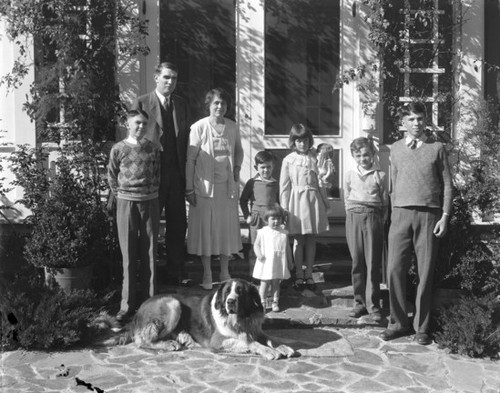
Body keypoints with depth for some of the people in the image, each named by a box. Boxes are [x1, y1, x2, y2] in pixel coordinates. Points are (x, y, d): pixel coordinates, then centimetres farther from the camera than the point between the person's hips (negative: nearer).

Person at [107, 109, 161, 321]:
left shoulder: (153, 149, 5)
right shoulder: (118, 149, 0)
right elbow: (111, 178, 8)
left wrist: (151, 193, 10)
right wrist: (121, 196, 7)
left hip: (150, 203, 2)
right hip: (127, 204, -2)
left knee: (149, 253, 6)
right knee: (128, 255, 1)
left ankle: (148, 300, 15)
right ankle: (127, 303, 8)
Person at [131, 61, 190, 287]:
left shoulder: (181, 105, 12)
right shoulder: (141, 104, -3)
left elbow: (186, 139, 12)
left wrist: (186, 172, 4)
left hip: (177, 173, 5)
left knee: (177, 224, 8)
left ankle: (175, 273, 20)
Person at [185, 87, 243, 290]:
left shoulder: (232, 127, 3)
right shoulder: (199, 127, -8)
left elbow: (238, 151, 20)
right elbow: (190, 158, -7)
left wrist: (237, 168, 3)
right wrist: (189, 188, -8)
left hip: (227, 185, 4)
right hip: (205, 185, -3)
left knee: (228, 228, 10)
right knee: (206, 229, 3)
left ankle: (225, 272, 25)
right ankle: (207, 275, 16)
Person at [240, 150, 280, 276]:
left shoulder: (275, 184, 9)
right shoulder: (252, 183, 1)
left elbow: (279, 201, 17)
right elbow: (243, 200, 7)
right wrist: (247, 216, 1)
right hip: (257, 218, -2)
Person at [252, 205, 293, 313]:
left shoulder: (283, 233, 5)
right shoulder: (262, 232, -4)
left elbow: (287, 248, 12)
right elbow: (256, 245, -2)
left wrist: (289, 261, 13)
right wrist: (259, 254, -19)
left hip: (279, 263, 3)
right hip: (266, 263, -3)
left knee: (276, 283, 10)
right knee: (264, 283, 2)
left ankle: (275, 302, 19)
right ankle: (262, 302, 11)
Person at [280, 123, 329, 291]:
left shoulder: (314, 158, 4)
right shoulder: (288, 160, 0)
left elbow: (320, 182, 8)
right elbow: (284, 186, 0)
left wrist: (325, 202, 6)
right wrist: (284, 208, -3)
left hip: (313, 200, 2)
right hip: (297, 200, -2)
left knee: (311, 239, 6)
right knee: (298, 240, 4)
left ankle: (309, 275, 16)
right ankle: (299, 275, 14)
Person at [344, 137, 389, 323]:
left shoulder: (380, 175, 5)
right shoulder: (350, 176, 12)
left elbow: (385, 202, 7)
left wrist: (379, 221, 0)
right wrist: (353, 217, 7)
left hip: (373, 218, -2)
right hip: (353, 218, 2)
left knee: (373, 263, -3)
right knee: (357, 262, 4)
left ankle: (373, 305, 3)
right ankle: (359, 302, 12)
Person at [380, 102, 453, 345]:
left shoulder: (436, 148, 7)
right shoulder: (396, 149, 12)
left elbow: (447, 184, 5)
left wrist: (445, 216, -3)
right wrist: (394, 214, 8)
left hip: (429, 215, -1)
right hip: (401, 214, 1)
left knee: (425, 273, 2)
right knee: (394, 269, -4)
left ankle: (421, 327, 13)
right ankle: (399, 322, 11)